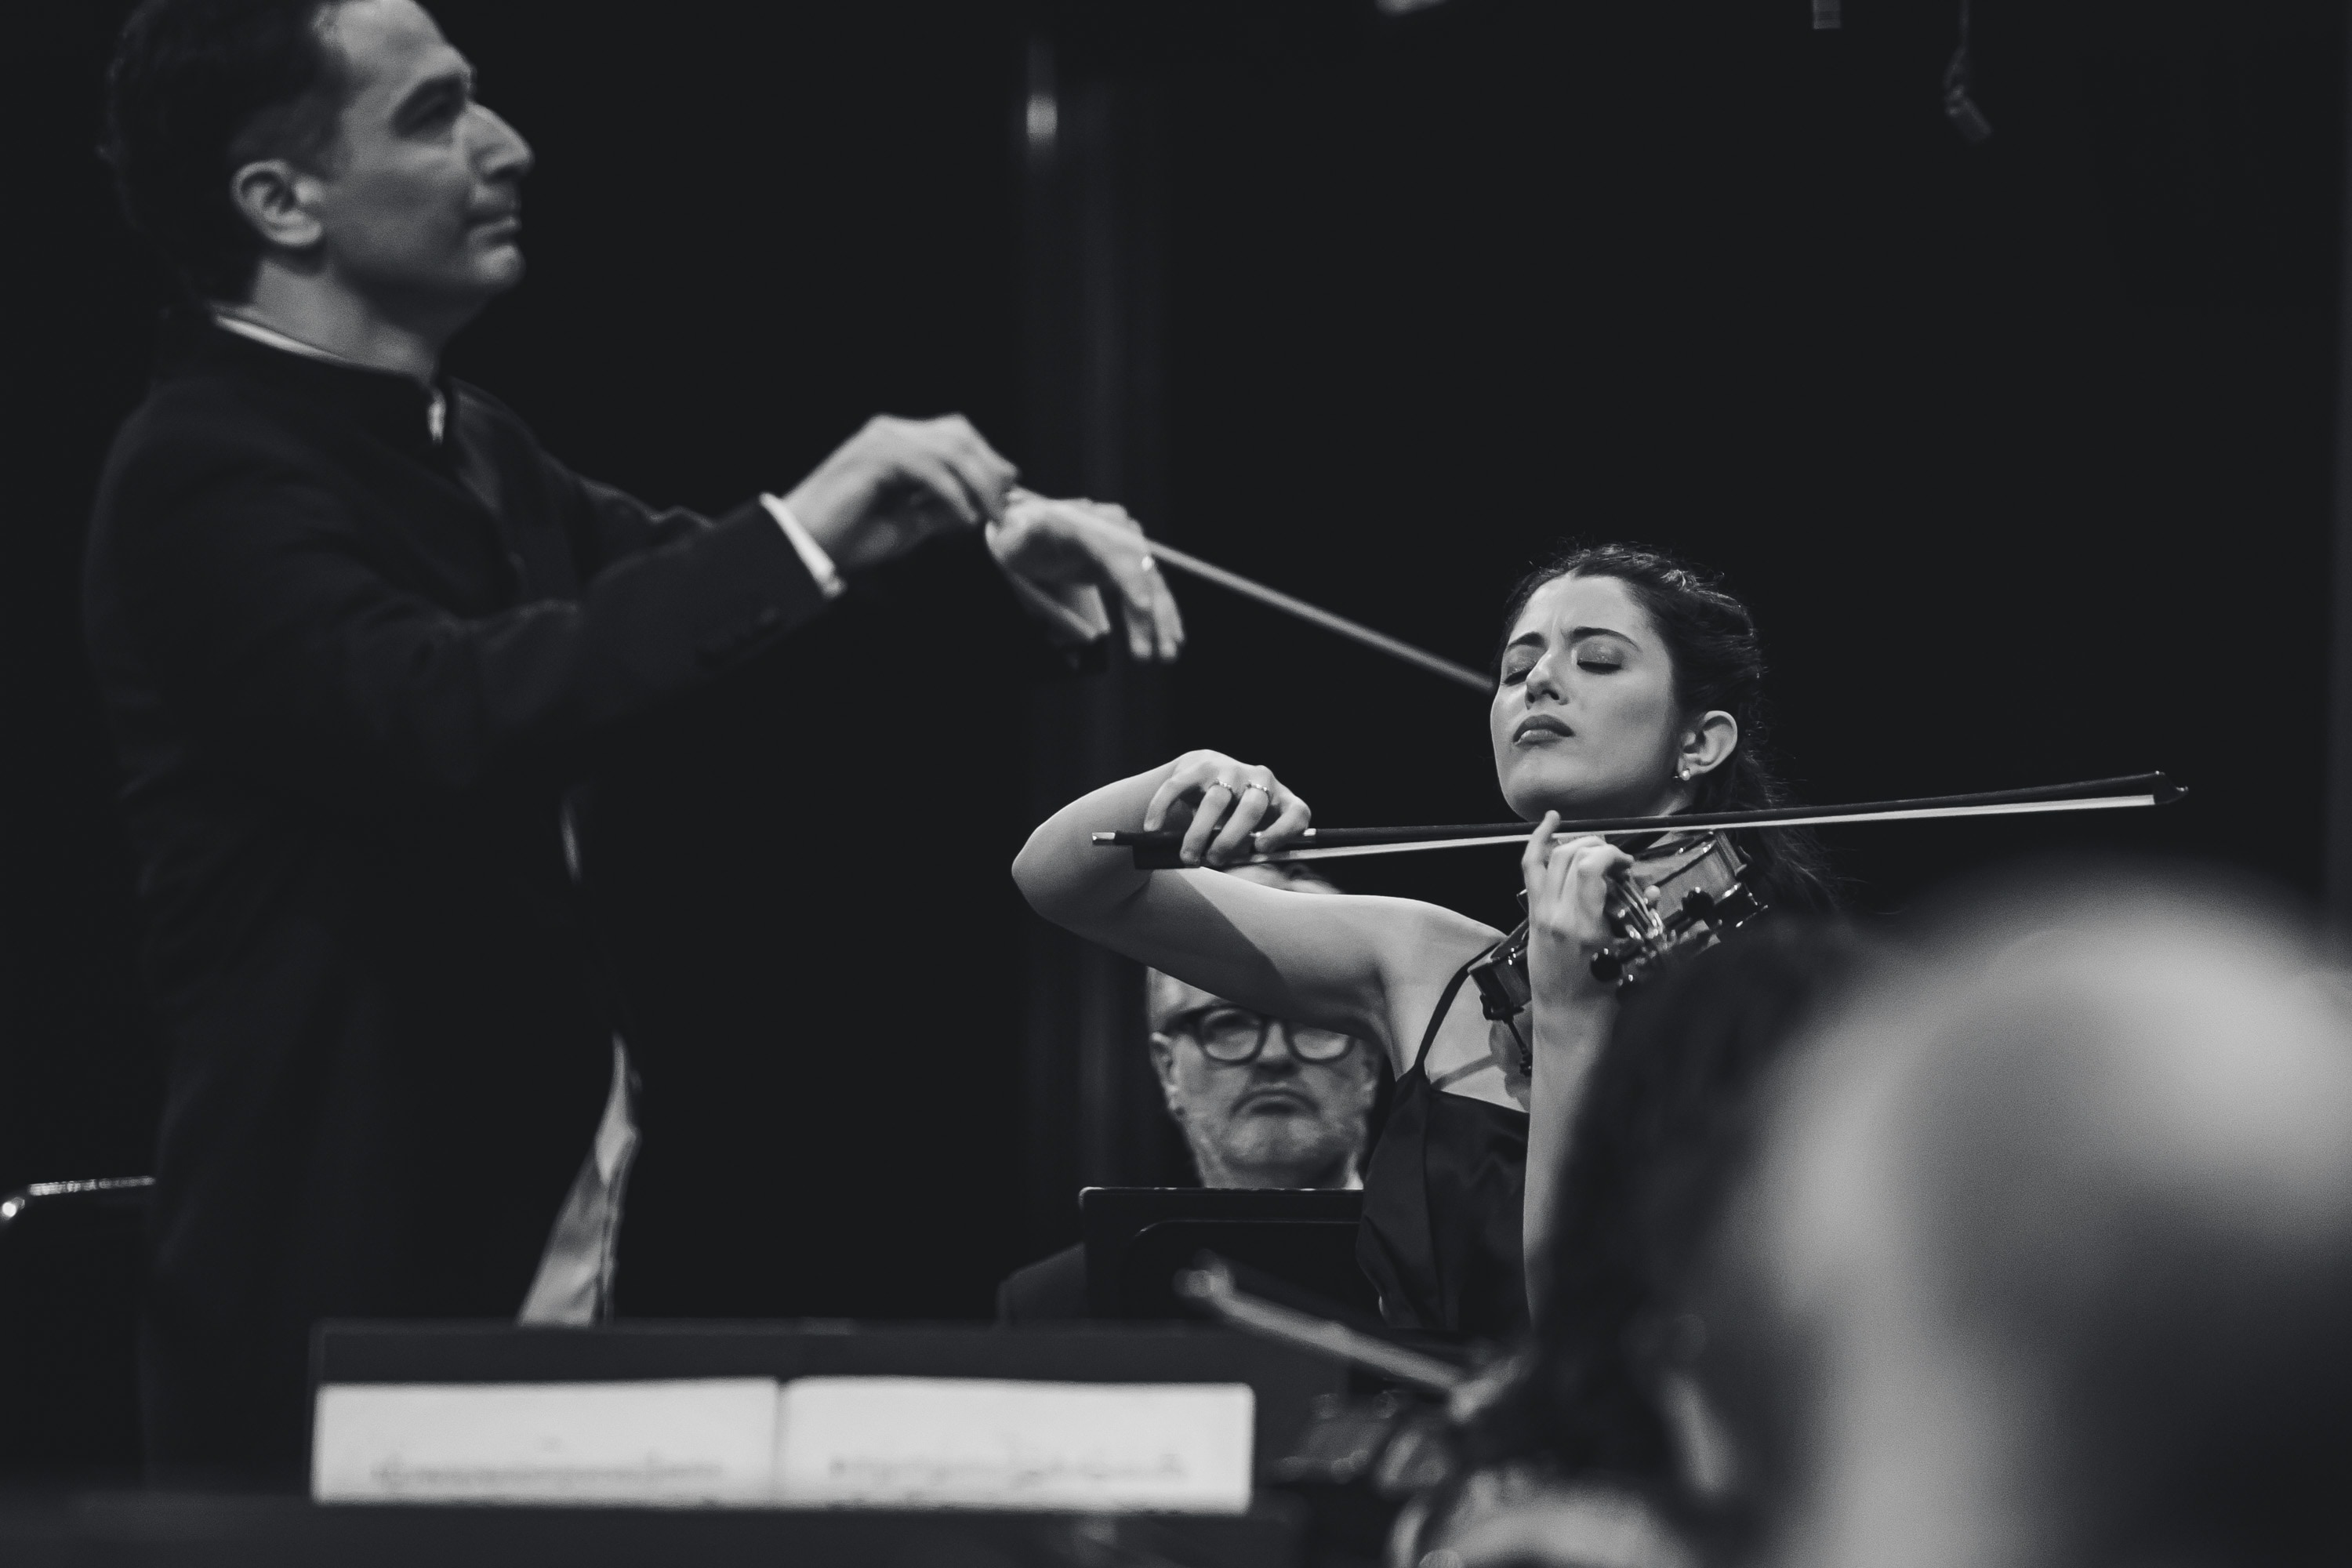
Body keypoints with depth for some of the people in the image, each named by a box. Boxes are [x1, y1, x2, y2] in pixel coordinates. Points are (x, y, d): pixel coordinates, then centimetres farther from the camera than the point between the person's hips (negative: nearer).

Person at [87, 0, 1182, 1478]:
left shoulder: (460, 443, 13)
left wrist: (990, 559, -1)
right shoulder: (209, 474, -16)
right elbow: (441, 721, -31)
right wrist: (795, 536, -28)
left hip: (563, 1256, 9)